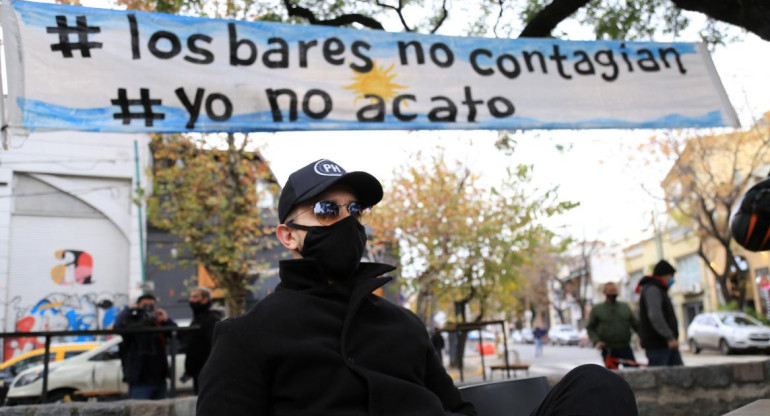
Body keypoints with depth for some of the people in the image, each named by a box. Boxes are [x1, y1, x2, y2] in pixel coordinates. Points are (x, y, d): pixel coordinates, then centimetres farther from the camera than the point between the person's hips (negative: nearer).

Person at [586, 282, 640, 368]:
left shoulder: (625, 307, 12)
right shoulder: (597, 309, 5)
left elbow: (636, 325, 13)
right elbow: (590, 328, 4)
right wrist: (596, 341, -12)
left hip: (625, 348, 2)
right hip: (609, 351, -2)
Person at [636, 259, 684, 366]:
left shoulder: (659, 290, 22)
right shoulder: (652, 289, -13)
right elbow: (655, 316, -25)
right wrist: (670, 337, -27)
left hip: (667, 344, 10)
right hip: (657, 344, -10)